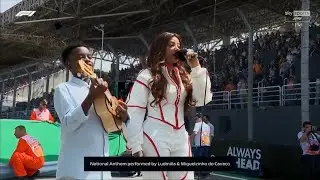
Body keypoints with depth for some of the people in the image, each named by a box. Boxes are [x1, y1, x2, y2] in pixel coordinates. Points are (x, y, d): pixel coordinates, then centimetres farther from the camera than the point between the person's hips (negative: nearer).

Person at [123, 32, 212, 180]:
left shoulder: (183, 76, 14)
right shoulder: (148, 75, -2)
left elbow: (202, 100, 3)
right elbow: (134, 111, -7)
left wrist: (196, 68, -1)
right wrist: (136, 147, -12)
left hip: (181, 139, 5)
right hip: (155, 138, -5)